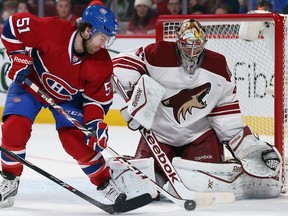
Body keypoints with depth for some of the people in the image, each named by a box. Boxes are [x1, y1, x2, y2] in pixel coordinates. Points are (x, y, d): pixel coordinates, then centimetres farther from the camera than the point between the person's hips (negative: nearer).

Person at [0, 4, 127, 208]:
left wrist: (94, 122, -25)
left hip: (68, 97, 1)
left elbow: (98, 97, -11)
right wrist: (19, 58, -25)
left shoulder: (101, 63, -24)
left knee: (76, 140, -13)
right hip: (30, 82, -1)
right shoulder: (52, 30, -35)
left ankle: (105, 183, 6)